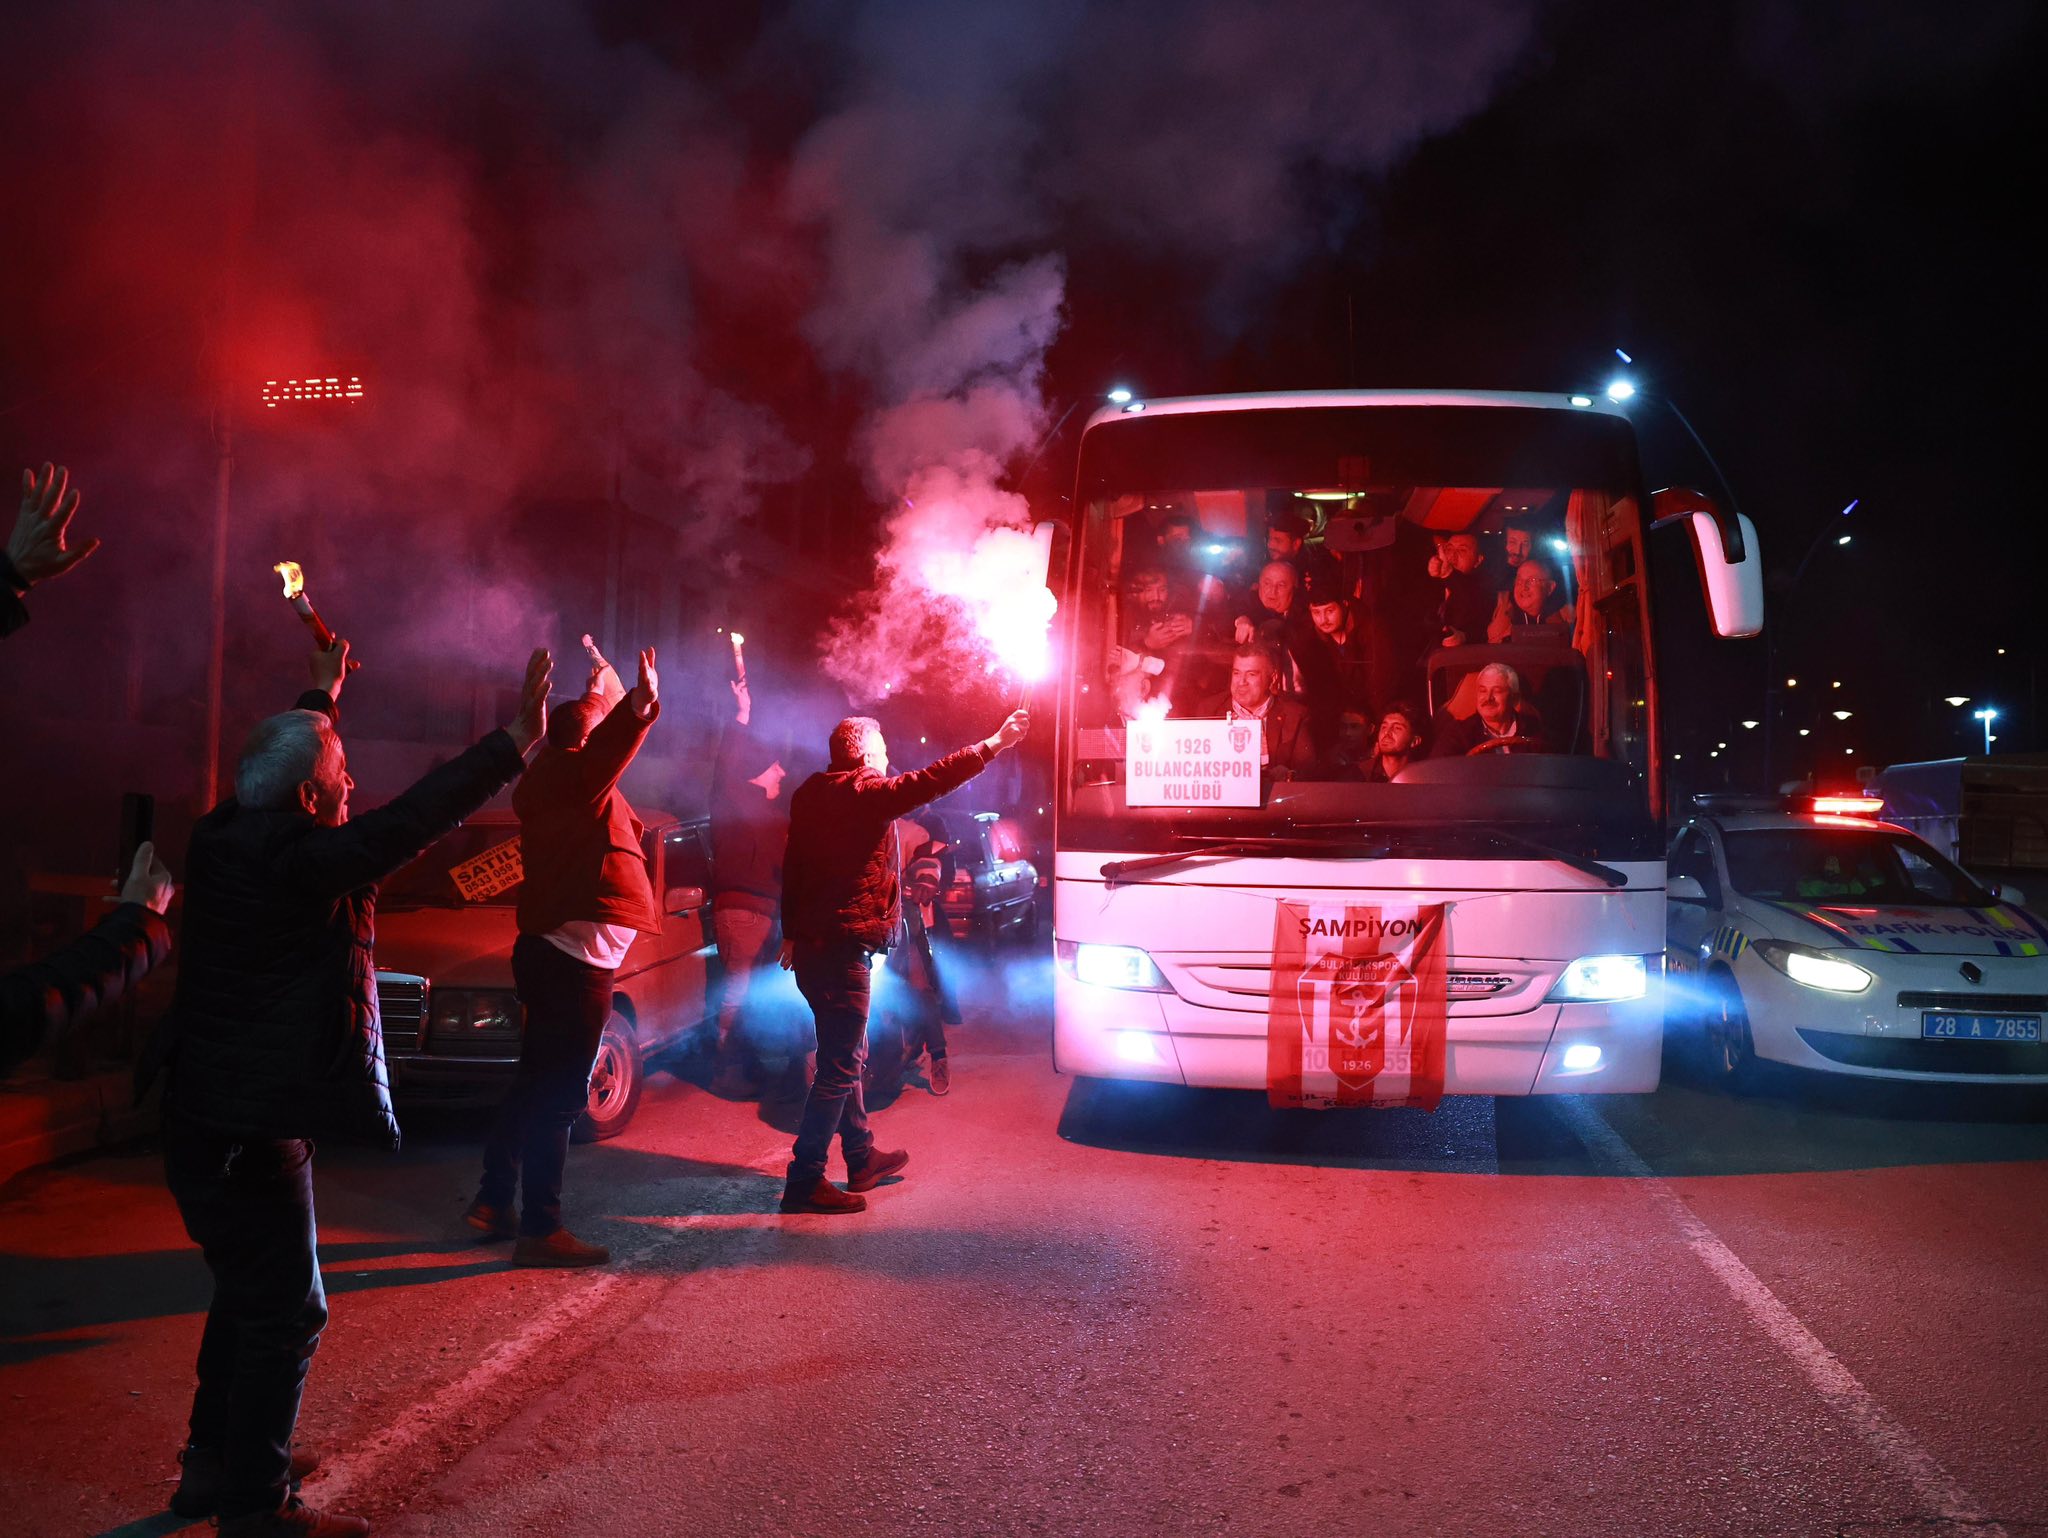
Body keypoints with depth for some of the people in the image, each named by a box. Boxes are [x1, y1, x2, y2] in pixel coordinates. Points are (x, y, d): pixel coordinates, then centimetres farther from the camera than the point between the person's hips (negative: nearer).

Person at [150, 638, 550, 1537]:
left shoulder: (227, 836, 4)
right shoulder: (294, 860, -22)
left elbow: (286, 762, 23)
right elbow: (409, 823, -27)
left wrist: (323, 698, 38)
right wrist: (515, 743, -26)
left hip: (204, 1114, 10)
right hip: (253, 1126, -10)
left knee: (248, 1294, 23)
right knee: (284, 1311, 0)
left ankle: (214, 1463, 35)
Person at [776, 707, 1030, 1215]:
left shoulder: (811, 794, 13)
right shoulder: (865, 792, -13)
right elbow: (930, 782, -18)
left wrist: (792, 933, 25)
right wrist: (994, 745, -13)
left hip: (810, 944, 10)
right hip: (841, 948, -10)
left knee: (848, 1056, 20)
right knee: (840, 1067, -5)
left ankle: (862, 1158, 31)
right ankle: (805, 1180, -4)